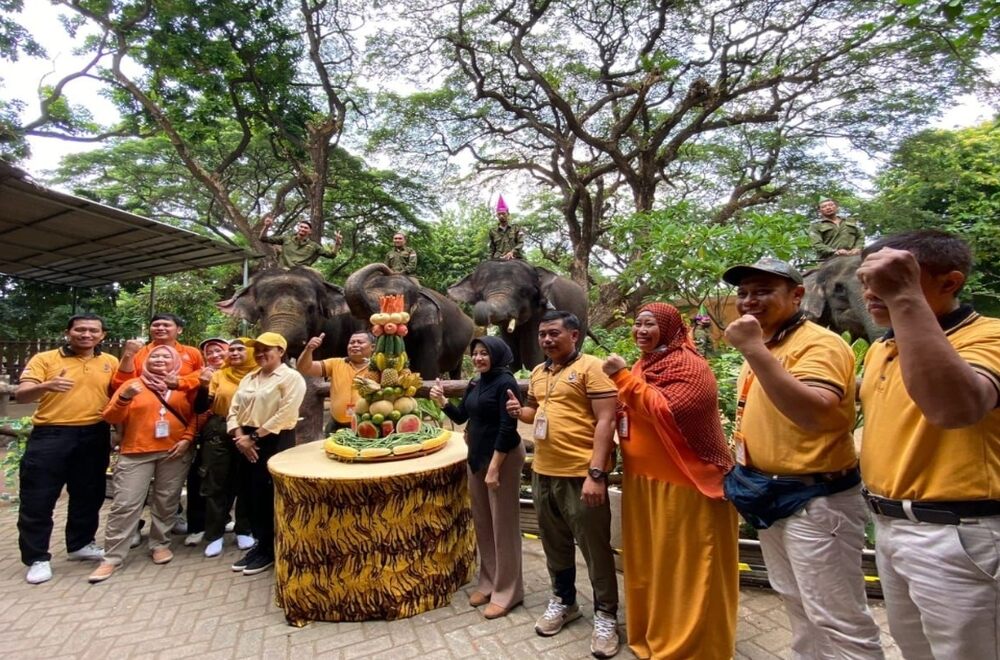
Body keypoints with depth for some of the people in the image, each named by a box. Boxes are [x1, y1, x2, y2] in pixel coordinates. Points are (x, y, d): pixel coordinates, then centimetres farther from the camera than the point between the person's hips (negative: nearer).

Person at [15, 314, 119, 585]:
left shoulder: (110, 362, 8)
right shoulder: (44, 359, -2)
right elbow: (20, 395, -9)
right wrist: (46, 386, -30)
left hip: (94, 436, 3)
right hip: (50, 435, -3)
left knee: (88, 495, 14)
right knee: (38, 498, 2)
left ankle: (81, 544, 31)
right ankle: (37, 558, 16)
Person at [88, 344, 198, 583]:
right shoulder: (132, 384, 5)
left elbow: (196, 415, 7)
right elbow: (111, 418, 0)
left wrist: (187, 439, -6)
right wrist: (124, 398, -18)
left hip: (174, 453, 1)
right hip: (136, 453, -1)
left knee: (166, 502, 9)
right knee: (125, 504, -1)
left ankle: (160, 544, 25)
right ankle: (112, 558, 9)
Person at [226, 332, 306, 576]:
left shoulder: (291, 377, -8)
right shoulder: (249, 378, 17)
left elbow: (285, 415, -17)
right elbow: (234, 409, 11)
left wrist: (255, 436, -15)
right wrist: (240, 436, -5)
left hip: (275, 443, -7)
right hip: (247, 443, 7)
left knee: (270, 497, -1)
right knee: (252, 495, 10)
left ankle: (269, 550, 13)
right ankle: (260, 543, 25)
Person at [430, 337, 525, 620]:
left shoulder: (505, 383, -15)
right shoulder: (475, 385, 9)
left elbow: (508, 427, -19)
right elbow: (460, 417, 14)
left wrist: (494, 468, -20)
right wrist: (441, 400, -4)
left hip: (503, 458, -8)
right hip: (477, 457, 8)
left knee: (503, 525, 3)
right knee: (482, 523, 15)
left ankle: (507, 592, 17)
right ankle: (488, 582, 31)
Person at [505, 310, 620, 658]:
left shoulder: (591, 367, -11)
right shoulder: (538, 372, 10)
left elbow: (606, 422, -16)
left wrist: (596, 474, -21)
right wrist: (520, 411, 1)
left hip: (580, 475, -7)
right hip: (543, 472, 7)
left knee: (595, 547, 7)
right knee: (554, 543, 20)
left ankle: (605, 614, 26)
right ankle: (563, 600, 40)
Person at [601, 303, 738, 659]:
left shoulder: (688, 364, -13)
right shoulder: (642, 365, 11)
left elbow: (667, 412, -28)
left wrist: (623, 377, -25)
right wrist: (620, 409, 5)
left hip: (685, 485, -8)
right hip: (643, 482, 8)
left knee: (685, 569, 6)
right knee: (649, 563, 18)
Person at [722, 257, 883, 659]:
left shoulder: (819, 343, -19)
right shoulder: (763, 351, 9)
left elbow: (814, 414, -36)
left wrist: (754, 349, -36)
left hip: (815, 500, -9)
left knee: (836, 620, 4)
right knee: (797, 604, 24)